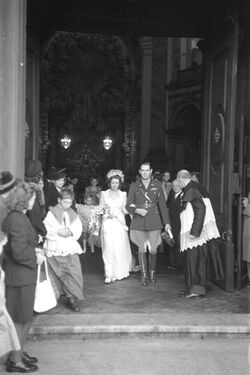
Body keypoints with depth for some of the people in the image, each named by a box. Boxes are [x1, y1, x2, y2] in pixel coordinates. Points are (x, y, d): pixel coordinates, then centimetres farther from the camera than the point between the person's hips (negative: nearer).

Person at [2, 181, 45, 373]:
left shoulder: (15, 217, 9)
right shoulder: (18, 220, -23)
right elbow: (19, 253, -26)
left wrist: (34, 250, 4)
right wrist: (36, 257, -11)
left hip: (22, 275, 10)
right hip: (20, 276, -10)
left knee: (25, 318, 21)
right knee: (21, 320, 5)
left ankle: (19, 352, 36)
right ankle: (15, 361, 20)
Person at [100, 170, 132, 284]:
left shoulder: (123, 194, 8)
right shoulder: (104, 194, 6)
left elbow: (124, 210, 8)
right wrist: (106, 211, -14)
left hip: (120, 224, 1)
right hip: (107, 224, -1)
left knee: (121, 248, 0)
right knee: (108, 249, -5)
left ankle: (120, 272, 19)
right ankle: (109, 275, -1)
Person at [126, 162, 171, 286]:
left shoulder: (157, 185, 5)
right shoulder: (134, 186, 4)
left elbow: (162, 204, 6)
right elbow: (128, 205, 6)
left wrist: (167, 222, 2)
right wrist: (137, 210, -14)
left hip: (154, 221, 0)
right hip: (139, 222, 0)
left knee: (153, 249, 2)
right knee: (141, 249, 1)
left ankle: (152, 271, 26)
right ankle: (144, 275, 16)